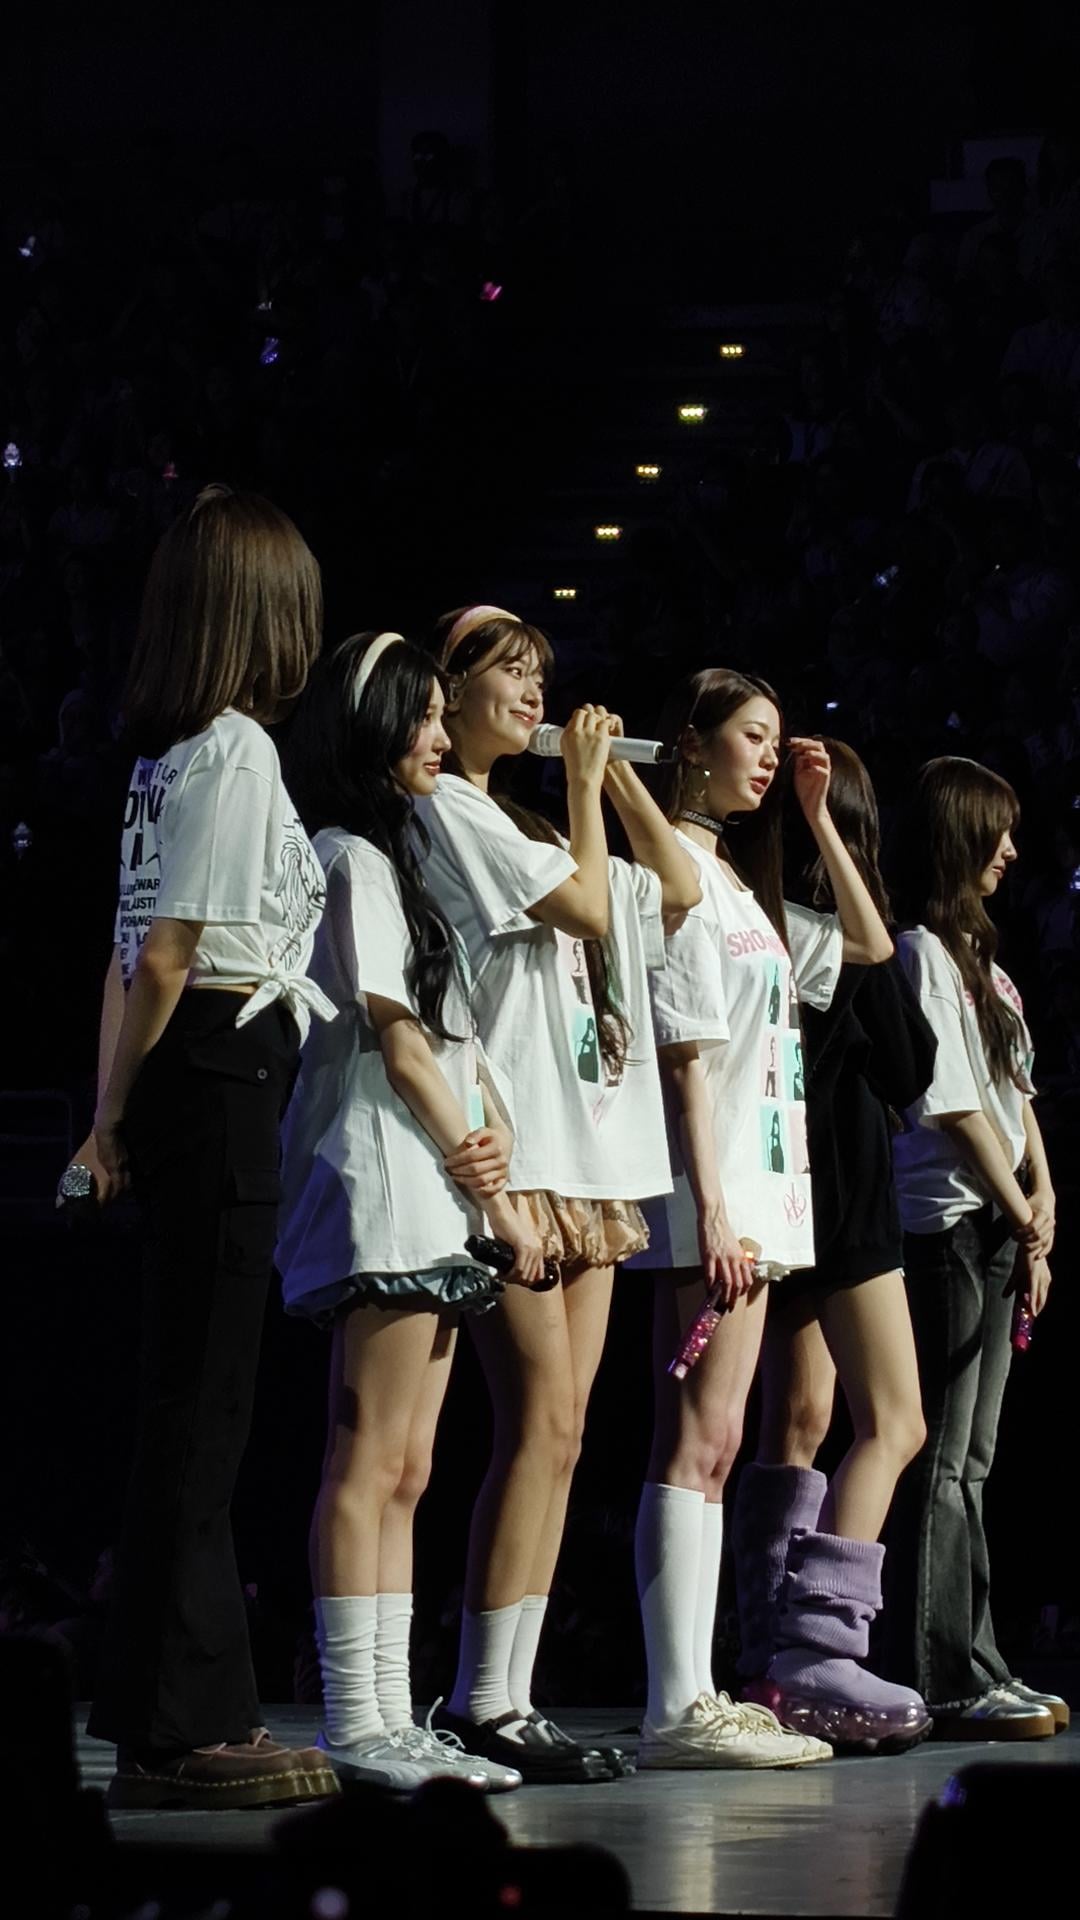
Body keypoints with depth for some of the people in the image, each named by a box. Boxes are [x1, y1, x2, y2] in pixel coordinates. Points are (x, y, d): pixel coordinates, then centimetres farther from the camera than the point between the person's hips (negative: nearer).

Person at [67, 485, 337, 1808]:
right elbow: (167, 955, -13)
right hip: (226, 1068, -9)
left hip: (176, 1077, 9)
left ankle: (167, 1721, 14)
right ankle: (183, 1723, -4)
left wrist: (113, 1117, 14)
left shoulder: (167, 755, 16)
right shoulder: (237, 753, -11)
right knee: (201, 1402, -7)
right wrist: (116, 1118, -1)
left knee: (186, 1401, 11)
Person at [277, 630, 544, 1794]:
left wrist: (492, 1135, -3)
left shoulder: (398, 856, 23)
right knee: (370, 1460, -11)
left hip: (428, 1209, 10)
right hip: (382, 1189, -10)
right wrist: (496, 1201, -8)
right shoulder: (349, 857, -7)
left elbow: (450, 1032, 18)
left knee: (404, 1469, 6)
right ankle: (353, 1727, -13)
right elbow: (397, 1042, -11)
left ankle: (389, 1720, 6)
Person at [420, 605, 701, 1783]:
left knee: (557, 1434, 3)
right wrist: (583, 785, 4)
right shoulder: (443, 807, -2)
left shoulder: (524, 825, 24)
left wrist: (611, 769, 21)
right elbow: (585, 904, -10)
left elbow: (675, 886, 25)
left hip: (591, 1164, 9)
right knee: (543, 1421, -15)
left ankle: (506, 1698, 2)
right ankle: (482, 1704, -14)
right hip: (513, 1154, -9)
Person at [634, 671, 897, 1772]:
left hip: (763, 1184, 10)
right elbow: (687, 1054, -13)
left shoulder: (740, 885, 22)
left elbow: (868, 945, 28)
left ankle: (693, 1698, 6)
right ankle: (678, 1710, -17)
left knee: (708, 1444, 7)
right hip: (715, 1189, -10)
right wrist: (710, 1206, -18)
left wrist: (815, 815, 20)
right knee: (700, 1441, -14)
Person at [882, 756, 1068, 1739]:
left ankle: (974, 1673, 14)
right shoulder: (922, 952, -11)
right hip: (943, 1225, -10)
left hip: (995, 1228, 10)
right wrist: (1023, 1214, -8)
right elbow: (954, 1105, -14)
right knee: (941, 1463, -9)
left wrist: (1042, 1197, 6)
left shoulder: (977, 951, 18)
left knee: (969, 1463, 11)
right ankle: (944, 1682, -9)